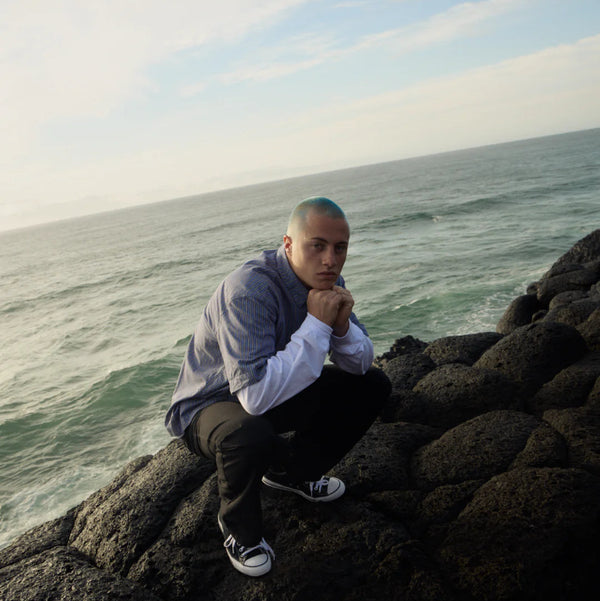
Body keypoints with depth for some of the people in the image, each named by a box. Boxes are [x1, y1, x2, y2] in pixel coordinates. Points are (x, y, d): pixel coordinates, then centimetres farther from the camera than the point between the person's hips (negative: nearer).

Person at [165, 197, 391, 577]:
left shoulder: (326, 283, -9)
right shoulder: (248, 291, -33)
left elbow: (361, 365, -3)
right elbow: (256, 395, -41)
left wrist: (342, 325, -25)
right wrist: (317, 324, -37)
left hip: (277, 394, 7)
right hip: (209, 406, -7)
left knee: (373, 386, 1)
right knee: (249, 434, -40)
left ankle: (290, 472, 17)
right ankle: (238, 524, -4)